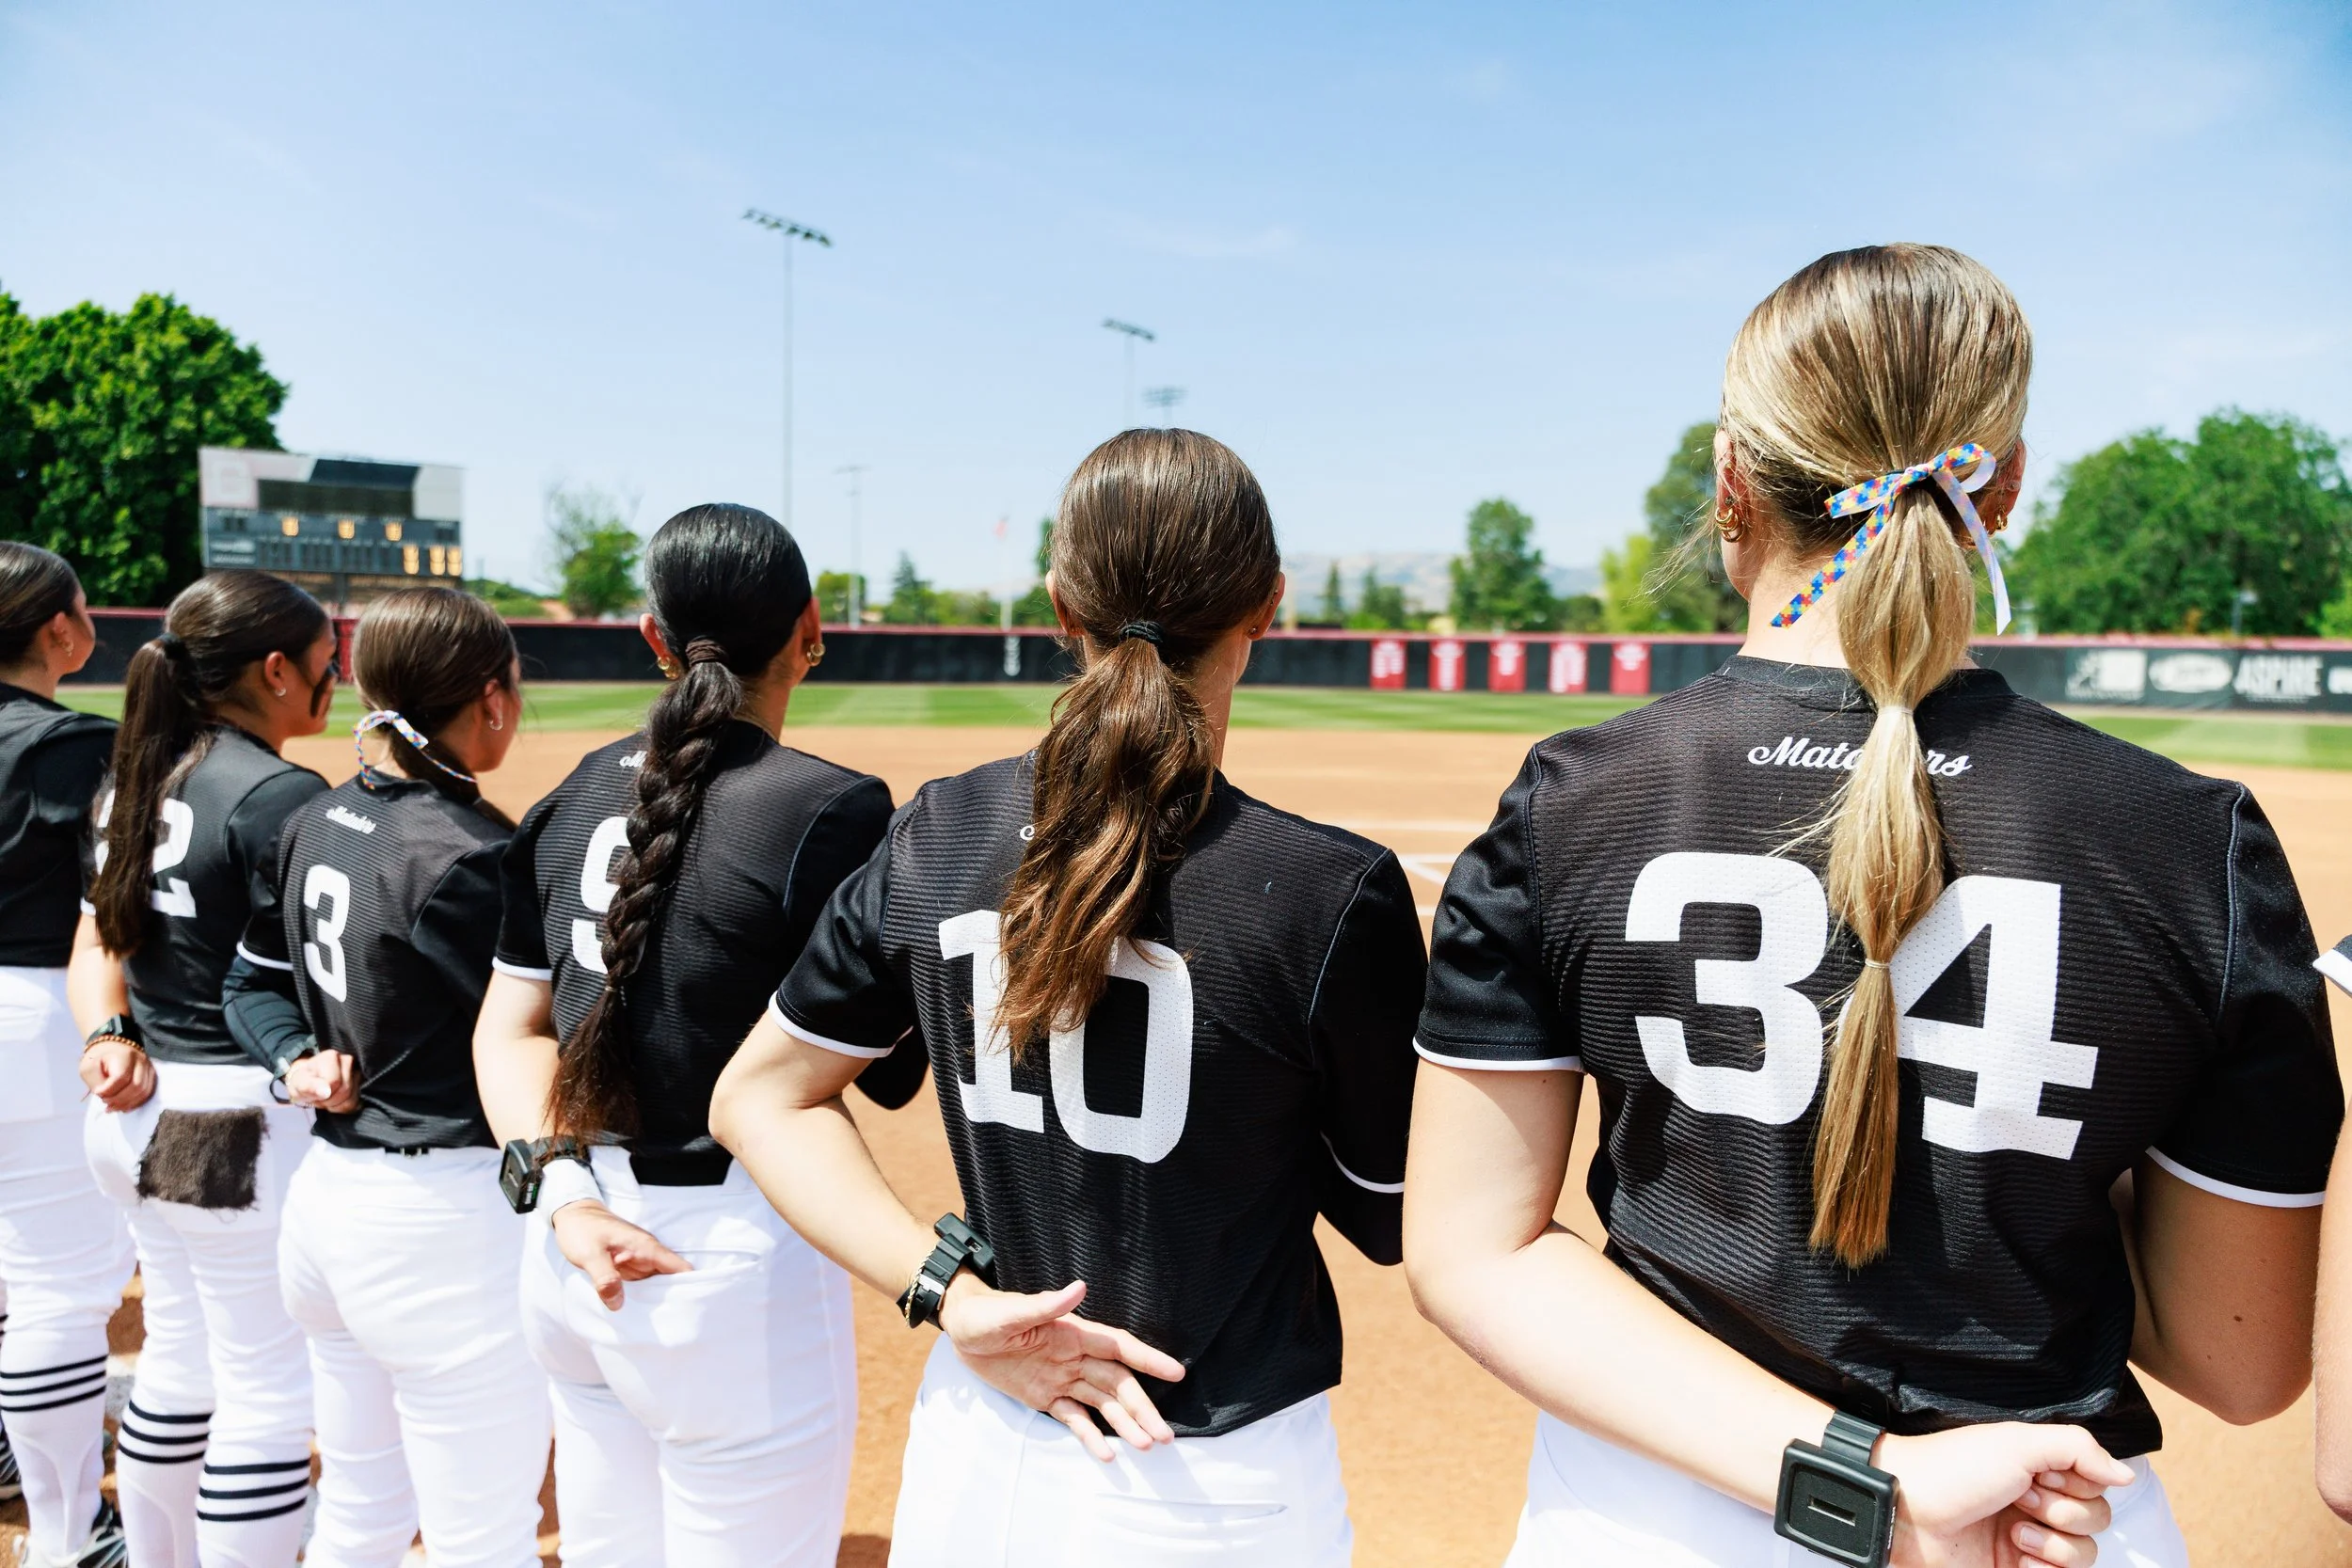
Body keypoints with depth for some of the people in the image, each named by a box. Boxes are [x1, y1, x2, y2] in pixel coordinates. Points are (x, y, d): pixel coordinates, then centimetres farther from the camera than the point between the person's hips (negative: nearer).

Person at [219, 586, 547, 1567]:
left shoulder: (314, 826, 6)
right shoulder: (469, 854, -20)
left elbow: (252, 980, 16)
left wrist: (298, 1065, 3)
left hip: (325, 1194, 9)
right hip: (445, 1222, -9)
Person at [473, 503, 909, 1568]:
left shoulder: (580, 793, 5)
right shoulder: (833, 807, -16)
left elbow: (508, 1029, 5)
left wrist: (563, 1188, -6)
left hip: (573, 1258, 7)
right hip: (737, 1263, -7)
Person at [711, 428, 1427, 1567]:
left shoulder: (936, 834, -6)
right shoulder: (1335, 890, -20)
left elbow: (758, 1100, 1)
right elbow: (1396, 1226, -7)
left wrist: (952, 1293, -7)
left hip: (969, 1458, 4)